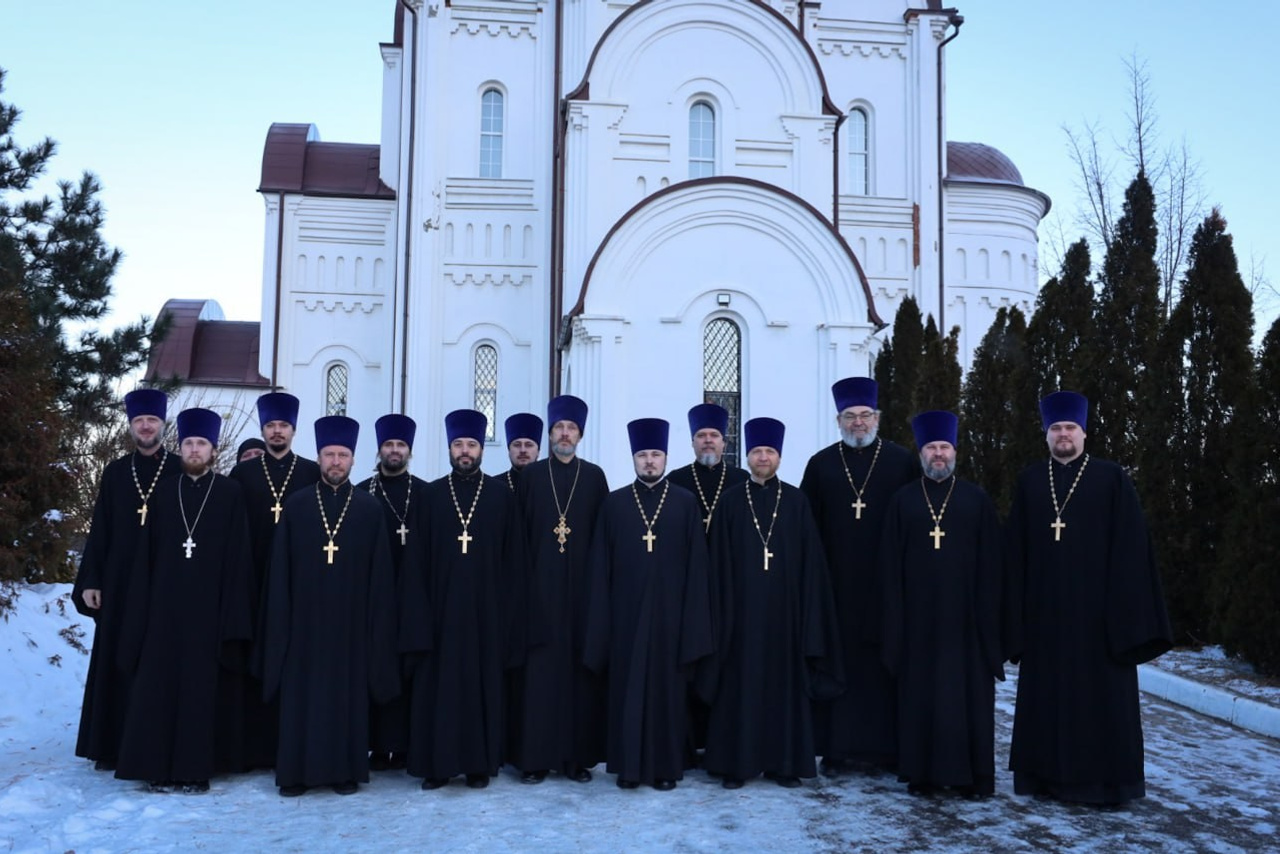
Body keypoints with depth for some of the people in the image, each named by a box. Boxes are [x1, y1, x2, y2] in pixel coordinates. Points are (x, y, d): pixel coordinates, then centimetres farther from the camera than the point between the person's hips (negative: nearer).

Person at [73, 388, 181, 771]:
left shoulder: (182, 472, 1)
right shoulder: (115, 472, 9)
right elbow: (99, 531, 8)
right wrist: (90, 580, 1)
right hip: (120, 581, 3)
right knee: (118, 660, 5)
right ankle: (113, 745, 13)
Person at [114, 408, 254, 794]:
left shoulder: (230, 493, 0)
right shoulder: (163, 490, 8)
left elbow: (237, 554, -3)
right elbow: (147, 552, 8)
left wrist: (232, 611, -9)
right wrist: (143, 603, 2)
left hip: (209, 604, -3)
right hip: (165, 603, 3)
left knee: (202, 685, 2)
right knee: (161, 682, 4)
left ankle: (195, 769, 8)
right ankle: (160, 767, 12)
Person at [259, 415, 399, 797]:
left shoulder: (369, 508, 2)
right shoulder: (296, 505, 4)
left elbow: (379, 571, 2)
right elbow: (280, 569, 3)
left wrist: (375, 620, -3)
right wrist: (281, 616, -2)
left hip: (350, 620, 0)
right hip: (305, 618, 0)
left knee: (348, 693, 5)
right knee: (301, 693, 4)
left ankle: (345, 770, 14)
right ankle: (297, 771, 13)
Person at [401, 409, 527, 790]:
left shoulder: (502, 495, 2)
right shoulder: (431, 495, 5)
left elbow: (513, 559, 2)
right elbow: (417, 560, 3)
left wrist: (508, 612, -3)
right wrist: (419, 612, -5)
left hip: (485, 608, -1)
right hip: (441, 606, 1)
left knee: (482, 683, 5)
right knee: (438, 683, 4)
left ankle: (479, 763, 14)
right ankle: (437, 763, 13)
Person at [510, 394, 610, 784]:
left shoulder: (594, 476, 7)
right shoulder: (531, 475, 7)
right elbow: (519, 532, 4)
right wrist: (523, 578, -4)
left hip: (582, 585, 0)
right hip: (539, 584, 0)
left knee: (580, 665, 2)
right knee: (539, 667, -1)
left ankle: (578, 755, 9)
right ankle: (535, 756, 5)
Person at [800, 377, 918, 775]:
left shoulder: (902, 462, 4)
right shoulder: (821, 465, 7)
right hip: (836, 584, 1)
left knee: (883, 665, 3)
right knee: (839, 663, 3)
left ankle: (883, 744, 12)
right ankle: (837, 746, 10)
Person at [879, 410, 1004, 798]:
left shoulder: (977, 500, 5)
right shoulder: (903, 500, 6)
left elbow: (990, 564, 3)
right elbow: (890, 564, 5)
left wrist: (988, 617, -4)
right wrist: (894, 616, -2)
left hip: (964, 615, 0)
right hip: (917, 615, 1)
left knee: (968, 694, 2)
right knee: (919, 693, 4)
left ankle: (971, 773, 12)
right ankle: (922, 772, 13)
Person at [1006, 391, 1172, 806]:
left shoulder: (1112, 479, 1)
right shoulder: (1029, 481, 8)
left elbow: (1129, 547, -3)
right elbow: (1016, 550, 8)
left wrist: (1124, 610, -10)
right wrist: (1018, 610, 2)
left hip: (1095, 606, -2)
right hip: (1045, 608, 3)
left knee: (1099, 694, 2)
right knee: (1046, 693, 7)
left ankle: (1102, 780, 12)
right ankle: (1048, 776, 16)